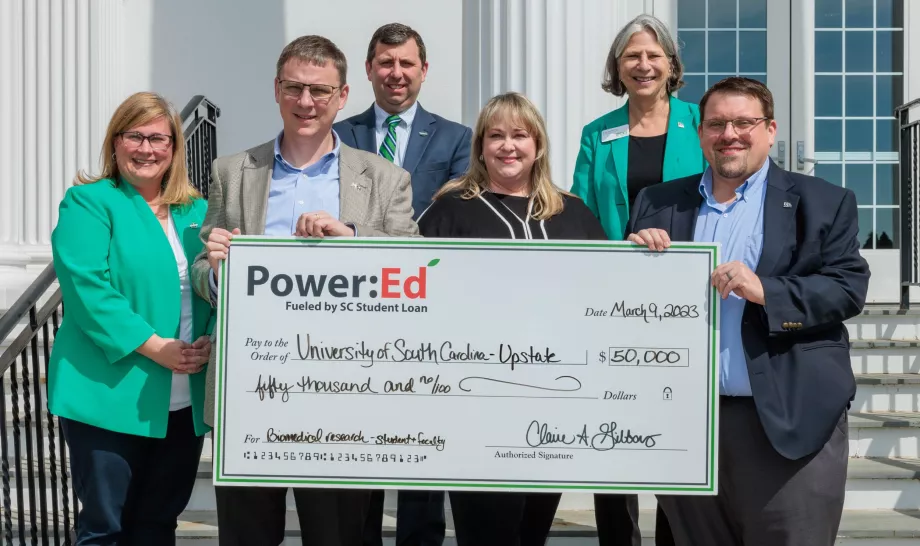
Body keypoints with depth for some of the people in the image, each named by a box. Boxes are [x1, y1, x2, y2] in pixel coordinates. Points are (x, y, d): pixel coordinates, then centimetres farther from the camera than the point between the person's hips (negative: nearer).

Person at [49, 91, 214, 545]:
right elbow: (85, 287, -14)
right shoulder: (88, 202, -3)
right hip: (110, 394, -5)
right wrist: (153, 346, -19)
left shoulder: (197, 212, 14)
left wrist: (210, 341, -10)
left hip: (185, 401, 5)